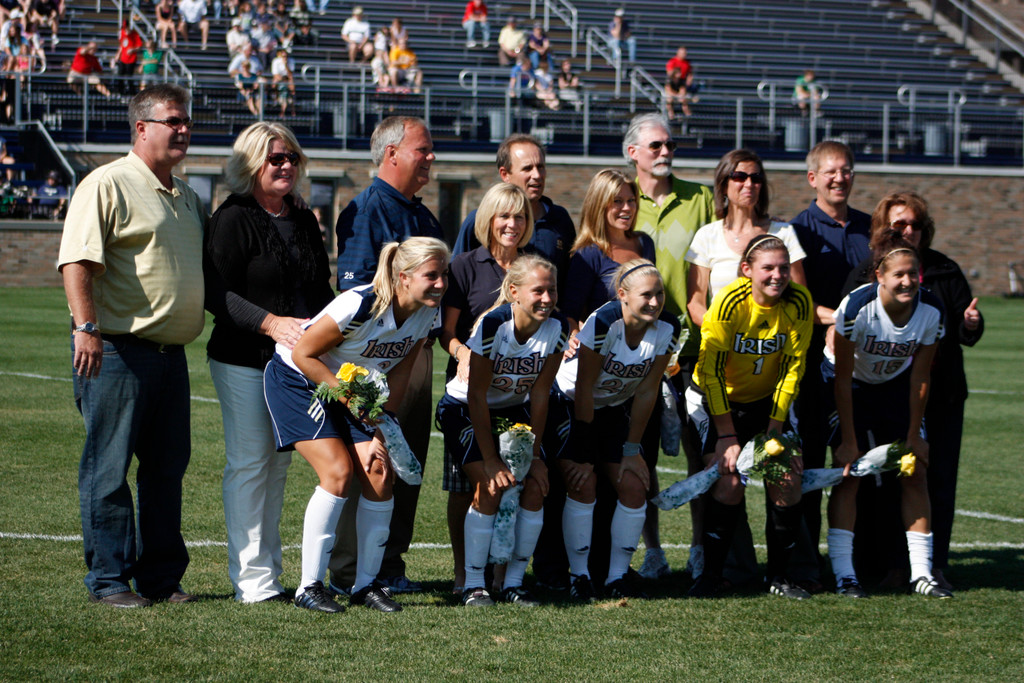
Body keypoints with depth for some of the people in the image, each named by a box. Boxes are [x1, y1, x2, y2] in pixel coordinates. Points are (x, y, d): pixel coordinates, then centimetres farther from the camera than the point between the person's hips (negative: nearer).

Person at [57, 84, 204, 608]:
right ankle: (108, 580, 3)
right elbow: (77, 261, -15)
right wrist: (86, 327, -25)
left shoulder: (186, 196, 19)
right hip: (118, 350, -8)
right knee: (109, 468, -3)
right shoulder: (108, 184, -7)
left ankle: (160, 575, 19)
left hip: (171, 353, 8)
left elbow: (208, 266, 30)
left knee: (167, 467, 10)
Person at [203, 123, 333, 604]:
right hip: (244, 363, -7)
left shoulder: (305, 222, 16)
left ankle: (269, 571, 15)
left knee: (279, 465, 10)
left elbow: (322, 290, 22)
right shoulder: (233, 219, -5)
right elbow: (218, 294, -13)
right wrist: (271, 323, -23)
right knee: (249, 464, -5)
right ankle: (252, 580, -3)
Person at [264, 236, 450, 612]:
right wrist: (348, 398, -28)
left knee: (379, 474, -9)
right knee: (339, 472, -20)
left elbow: (398, 376, -2)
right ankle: (309, 586, -11)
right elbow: (303, 354, -22)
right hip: (297, 380, -6)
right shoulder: (359, 306, -31)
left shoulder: (426, 314, -11)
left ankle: (366, 584, 5)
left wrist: (381, 435, -8)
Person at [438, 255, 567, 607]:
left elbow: (539, 394, -8)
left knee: (534, 487, -13)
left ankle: (514, 582, -1)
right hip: (464, 409, -4)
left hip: (514, 409, 5)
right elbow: (477, 396, -24)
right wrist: (491, 460, -24)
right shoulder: (491, 325, -29)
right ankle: (474, 584, -12)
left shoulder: (557, 328, -16)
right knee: (490, 487, -22)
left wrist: (535, 455, -8)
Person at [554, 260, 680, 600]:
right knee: (583, 485, -16)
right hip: (571, 403, -5)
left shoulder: (667, 328, -16)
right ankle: (579, 576, -3)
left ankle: (618, 576, 6)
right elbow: (584, 389, -24)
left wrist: (632, 449, -6)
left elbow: (647, 391, -8)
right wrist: (584, 454, -20)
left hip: (616, 409, 5)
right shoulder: (603, 323, -30)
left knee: (634, 487, -6)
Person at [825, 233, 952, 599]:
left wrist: (913, 435, -6)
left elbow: (920, 377, -10)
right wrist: (849, 441, -21)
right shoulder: (857, 306, -32)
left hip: (897, 384, 3)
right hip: (850, 385, -3)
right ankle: (843, 573, -10)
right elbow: (843, 377, -23)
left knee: (915, 473, -4)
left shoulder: (931, 310, -22)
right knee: (848, 471, -13)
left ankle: (921, 572, 1)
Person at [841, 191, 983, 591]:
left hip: (941, 395, 1)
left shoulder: (944, 272, 7)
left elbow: (966, 335, 8)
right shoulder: (865, 275, 2)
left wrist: (971, 325, -15)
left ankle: (934, 565, 5)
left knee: (939, 478, 0)